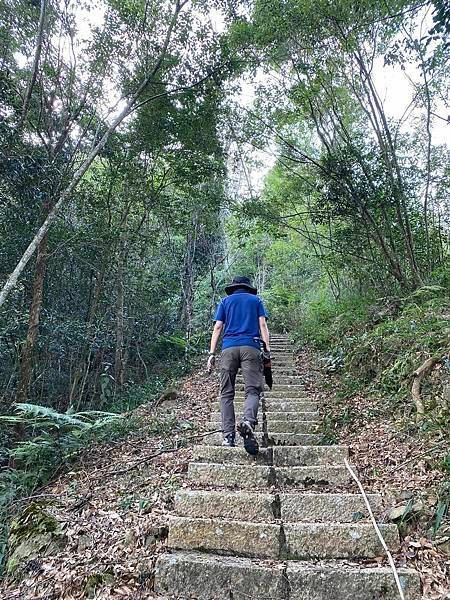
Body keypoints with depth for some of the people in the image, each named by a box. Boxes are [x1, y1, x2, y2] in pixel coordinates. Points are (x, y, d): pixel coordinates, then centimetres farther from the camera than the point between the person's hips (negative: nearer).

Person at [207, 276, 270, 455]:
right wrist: (268, 349, 3)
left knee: (226, 393, 4)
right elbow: (263, 325, 7)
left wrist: (212, 354, 7)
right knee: (252, 389, -6)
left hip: (228, 348, 1)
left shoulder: (225, 301, 21)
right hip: (251, 347, -1)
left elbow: (217, 328, 10)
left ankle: (228, 435, -4)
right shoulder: (256, 300, 20)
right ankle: (248, 421, -33)